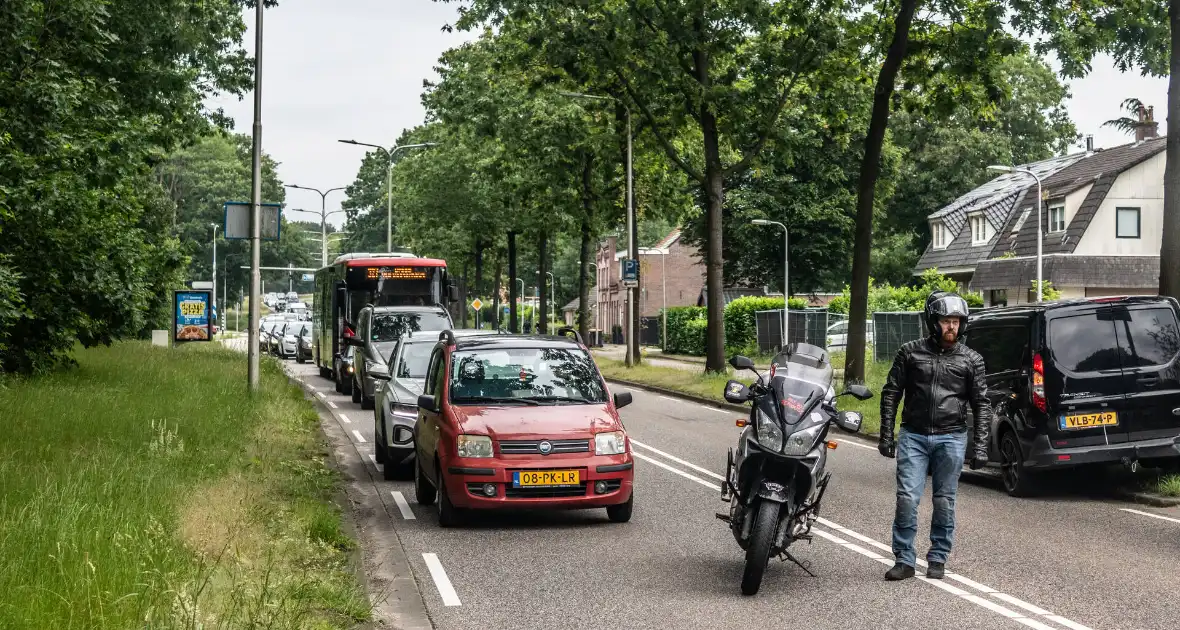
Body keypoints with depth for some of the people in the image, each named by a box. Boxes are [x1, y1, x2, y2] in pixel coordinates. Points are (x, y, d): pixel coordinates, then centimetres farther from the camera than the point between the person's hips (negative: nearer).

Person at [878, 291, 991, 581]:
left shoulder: (971, 360, 5)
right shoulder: (910, 352, 4)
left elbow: (981, 405, 6)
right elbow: (890, 394, 7)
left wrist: (980, 447, -1)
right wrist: (886, 435, 2)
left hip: (951, 438, 0)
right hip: (914, 436, 0)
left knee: (944, 502, 6)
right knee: (907, 499, -7)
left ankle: (938, 560, 17)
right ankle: (904, 560, 2)